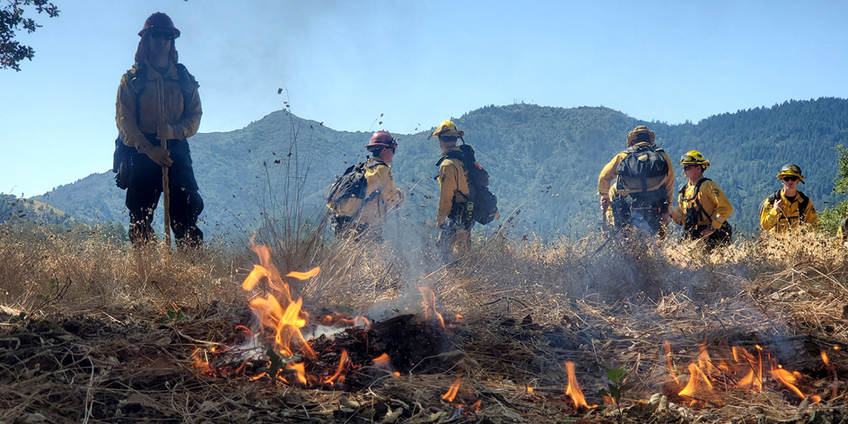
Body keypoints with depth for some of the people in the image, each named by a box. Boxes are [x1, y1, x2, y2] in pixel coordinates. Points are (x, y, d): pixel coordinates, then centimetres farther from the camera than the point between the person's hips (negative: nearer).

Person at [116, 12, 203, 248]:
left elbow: (195, 115, 8)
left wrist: (175, 131, -14)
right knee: (140, 217, -1)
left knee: (185, 214, -7)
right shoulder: (132, 80, 7)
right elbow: (124, 121, -1)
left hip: (176, 150, 1)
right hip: (142, 153, -1)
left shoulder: (184, 79, 13)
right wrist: (149, 148, -15)